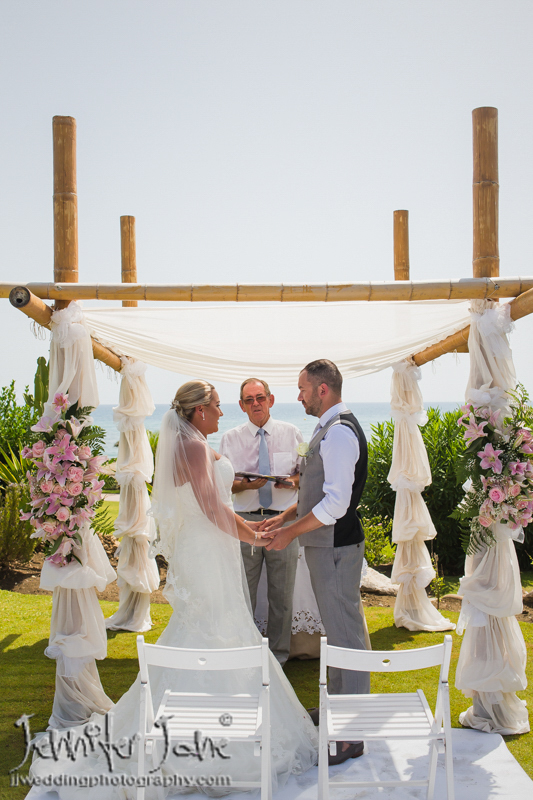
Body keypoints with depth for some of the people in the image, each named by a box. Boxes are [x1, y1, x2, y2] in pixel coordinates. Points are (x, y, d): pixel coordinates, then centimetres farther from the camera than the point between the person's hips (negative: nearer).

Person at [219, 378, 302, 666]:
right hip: (245, 520, 0)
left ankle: (278, 656, 19)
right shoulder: (230, 438, 7)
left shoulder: (291, 433, 8)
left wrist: (294, 481, -10)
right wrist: (245, 484, -15)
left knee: (282, 594, 6)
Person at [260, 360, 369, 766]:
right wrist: (286, 516, 14)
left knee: (345, 631, -4)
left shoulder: (339, 432, -19)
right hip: (327, 544, 11)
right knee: (336, 628, 20)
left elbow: (336, 503, -25)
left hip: (335, 547, -11)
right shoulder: (331, 428, 14)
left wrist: (290, 532, -17)